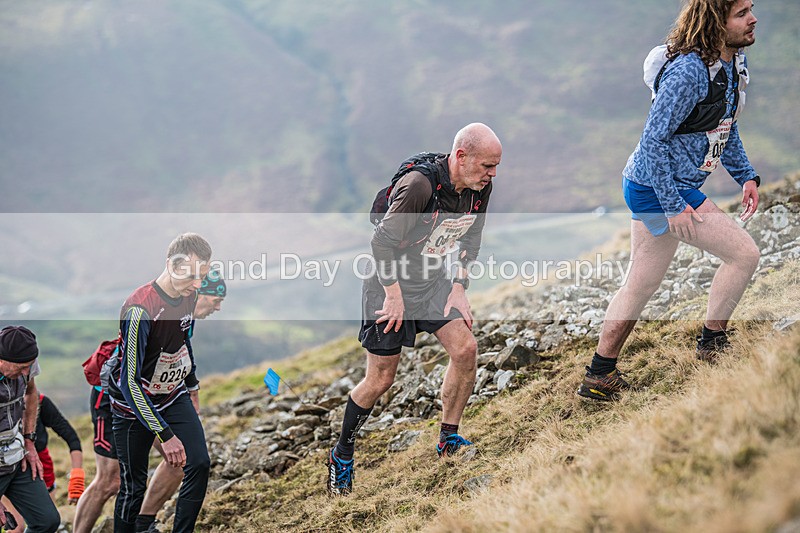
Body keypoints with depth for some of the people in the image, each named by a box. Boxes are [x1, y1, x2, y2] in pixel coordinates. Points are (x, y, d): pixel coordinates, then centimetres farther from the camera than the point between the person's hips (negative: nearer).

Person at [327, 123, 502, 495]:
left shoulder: (480, 188, -7)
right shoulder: (420, 184, -29)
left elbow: (470, 242, 9)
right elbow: (382, 241, -24)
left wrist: (459, 289, 1)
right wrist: (394, 296, -18)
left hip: (433, 280, 6)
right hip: (390, 282, -6)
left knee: (465, 349, -11)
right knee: (380, 380, -2)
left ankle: (448, 441, 8)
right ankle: (341, 456, 19)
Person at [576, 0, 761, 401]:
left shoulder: (735, 62, 6)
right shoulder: (688, 71, -24)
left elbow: (725, 127, 21)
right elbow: (653, 139, -24)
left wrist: (745, 176, 12)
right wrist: (673, 205, -23)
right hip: (656, 188, -10)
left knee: (641, 285, 16)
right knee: (744, 253, -7)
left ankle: (599, 378, 24)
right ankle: (712, 345, 11)